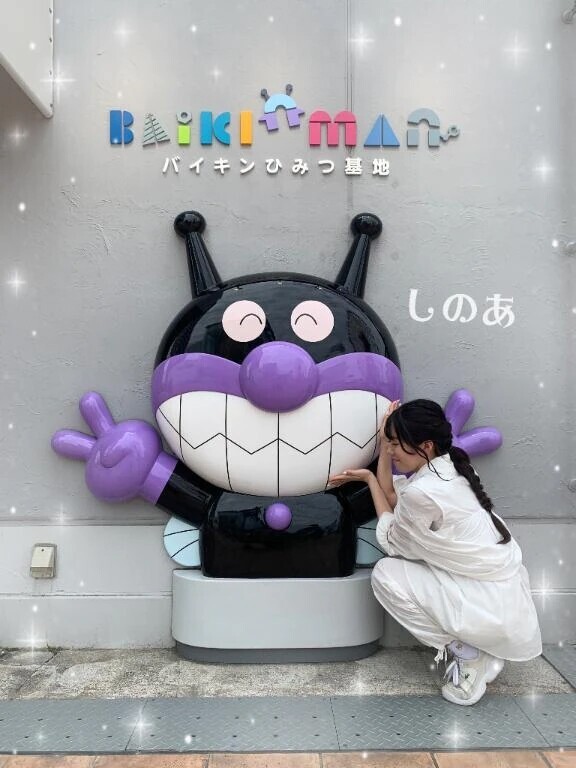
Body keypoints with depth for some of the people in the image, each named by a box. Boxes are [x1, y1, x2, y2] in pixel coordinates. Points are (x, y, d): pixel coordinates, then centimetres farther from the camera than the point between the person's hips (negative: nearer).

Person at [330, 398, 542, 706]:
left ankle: (467, 654, 2)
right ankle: (478, 650, 14)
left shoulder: (423, 492, -24)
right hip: (504, 592, 9)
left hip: (495, 613, -9)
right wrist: (384, 445, 5)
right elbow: (393, 500, 8)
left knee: (385, 574, -5)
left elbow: (389, 540, -5)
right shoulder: (446, 469, 2)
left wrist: (369, 478, 1)